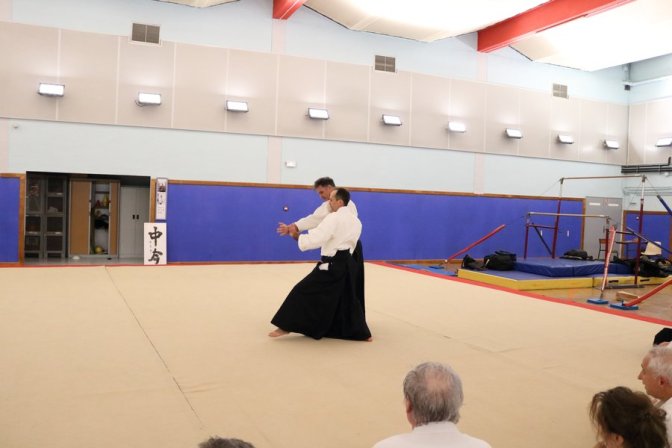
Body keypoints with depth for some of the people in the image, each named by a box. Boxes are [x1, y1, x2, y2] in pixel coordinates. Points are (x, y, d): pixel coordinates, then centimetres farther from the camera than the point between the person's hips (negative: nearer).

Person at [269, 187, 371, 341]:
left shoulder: (333, 218, -14)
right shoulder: (356, 221, 12)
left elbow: (315, 239, -20)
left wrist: (297, 235, -8)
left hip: (332, 265, -8)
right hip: (347, 264, 8)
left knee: (304, 291, -1)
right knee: (347, 299, 22)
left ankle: (286, 327, 3)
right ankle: (362, 333, 25)